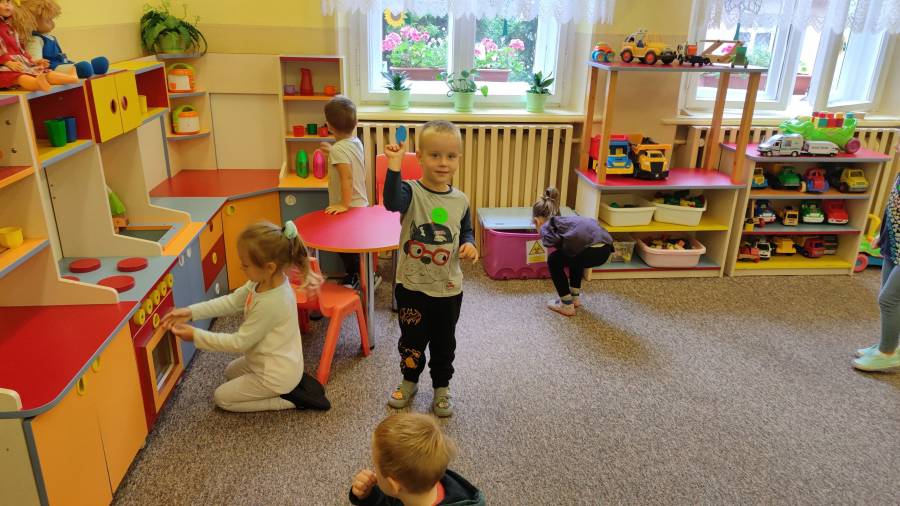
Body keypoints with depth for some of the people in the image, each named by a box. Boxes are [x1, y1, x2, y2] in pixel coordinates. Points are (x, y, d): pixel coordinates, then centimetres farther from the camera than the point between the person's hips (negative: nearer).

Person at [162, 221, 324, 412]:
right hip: (277, 363, 9)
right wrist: (190, 312, -8)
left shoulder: (271, 303, -35)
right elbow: (231, 301, 0)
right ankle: (292, 382, 15)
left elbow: (239, 342, -24)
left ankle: (289, 398, 4)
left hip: (277, 375, -9)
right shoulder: (264, 281, -11)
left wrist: (195, 335, -17)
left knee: (222, 398, 11)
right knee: (231, 372, 31)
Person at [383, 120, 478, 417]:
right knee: (411, 340, 16)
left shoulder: (460, 200, -3)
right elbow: (392, 202, -38)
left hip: (448, 289, 3)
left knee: (444, 343, 17)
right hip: (412, 285, -2)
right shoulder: (411, 192, -15)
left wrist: (469, 244, -7)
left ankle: (442, 388, 38)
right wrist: (394, 166, -48)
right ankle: (409, 381, 41)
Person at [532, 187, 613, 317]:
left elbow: (553, 240, -11)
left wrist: (540, 230, 11)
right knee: (575, 254, 37)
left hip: (592, 250, -8)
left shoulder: (547, 225, 11)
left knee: (554, 260, 17)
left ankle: (566, 305, 19)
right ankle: (575, 297, 38)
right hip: (606, 248, 8)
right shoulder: (566, 220, 35)